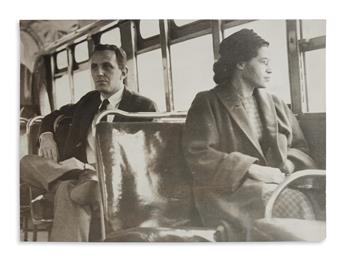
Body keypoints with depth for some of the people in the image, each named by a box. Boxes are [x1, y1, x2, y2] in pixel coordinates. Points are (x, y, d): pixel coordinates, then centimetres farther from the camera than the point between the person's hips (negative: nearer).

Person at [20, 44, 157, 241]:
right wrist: (47, 135, 9)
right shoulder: (89, 100, 21)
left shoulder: (143, 106, 3)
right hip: (74, 169, 7)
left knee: (68, 193, -39)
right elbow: (53, 116, 33)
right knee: (27, 163, -21)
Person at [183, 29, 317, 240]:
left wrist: (289, 165, -5)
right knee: (294, 206, -30)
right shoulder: (208, 103, 3)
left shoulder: (276, 104, 21)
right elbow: (198, 155, -8)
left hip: (276, 184, 5)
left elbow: (301, 148, 19)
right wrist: (251, 169, -16)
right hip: (229, 191, -5)